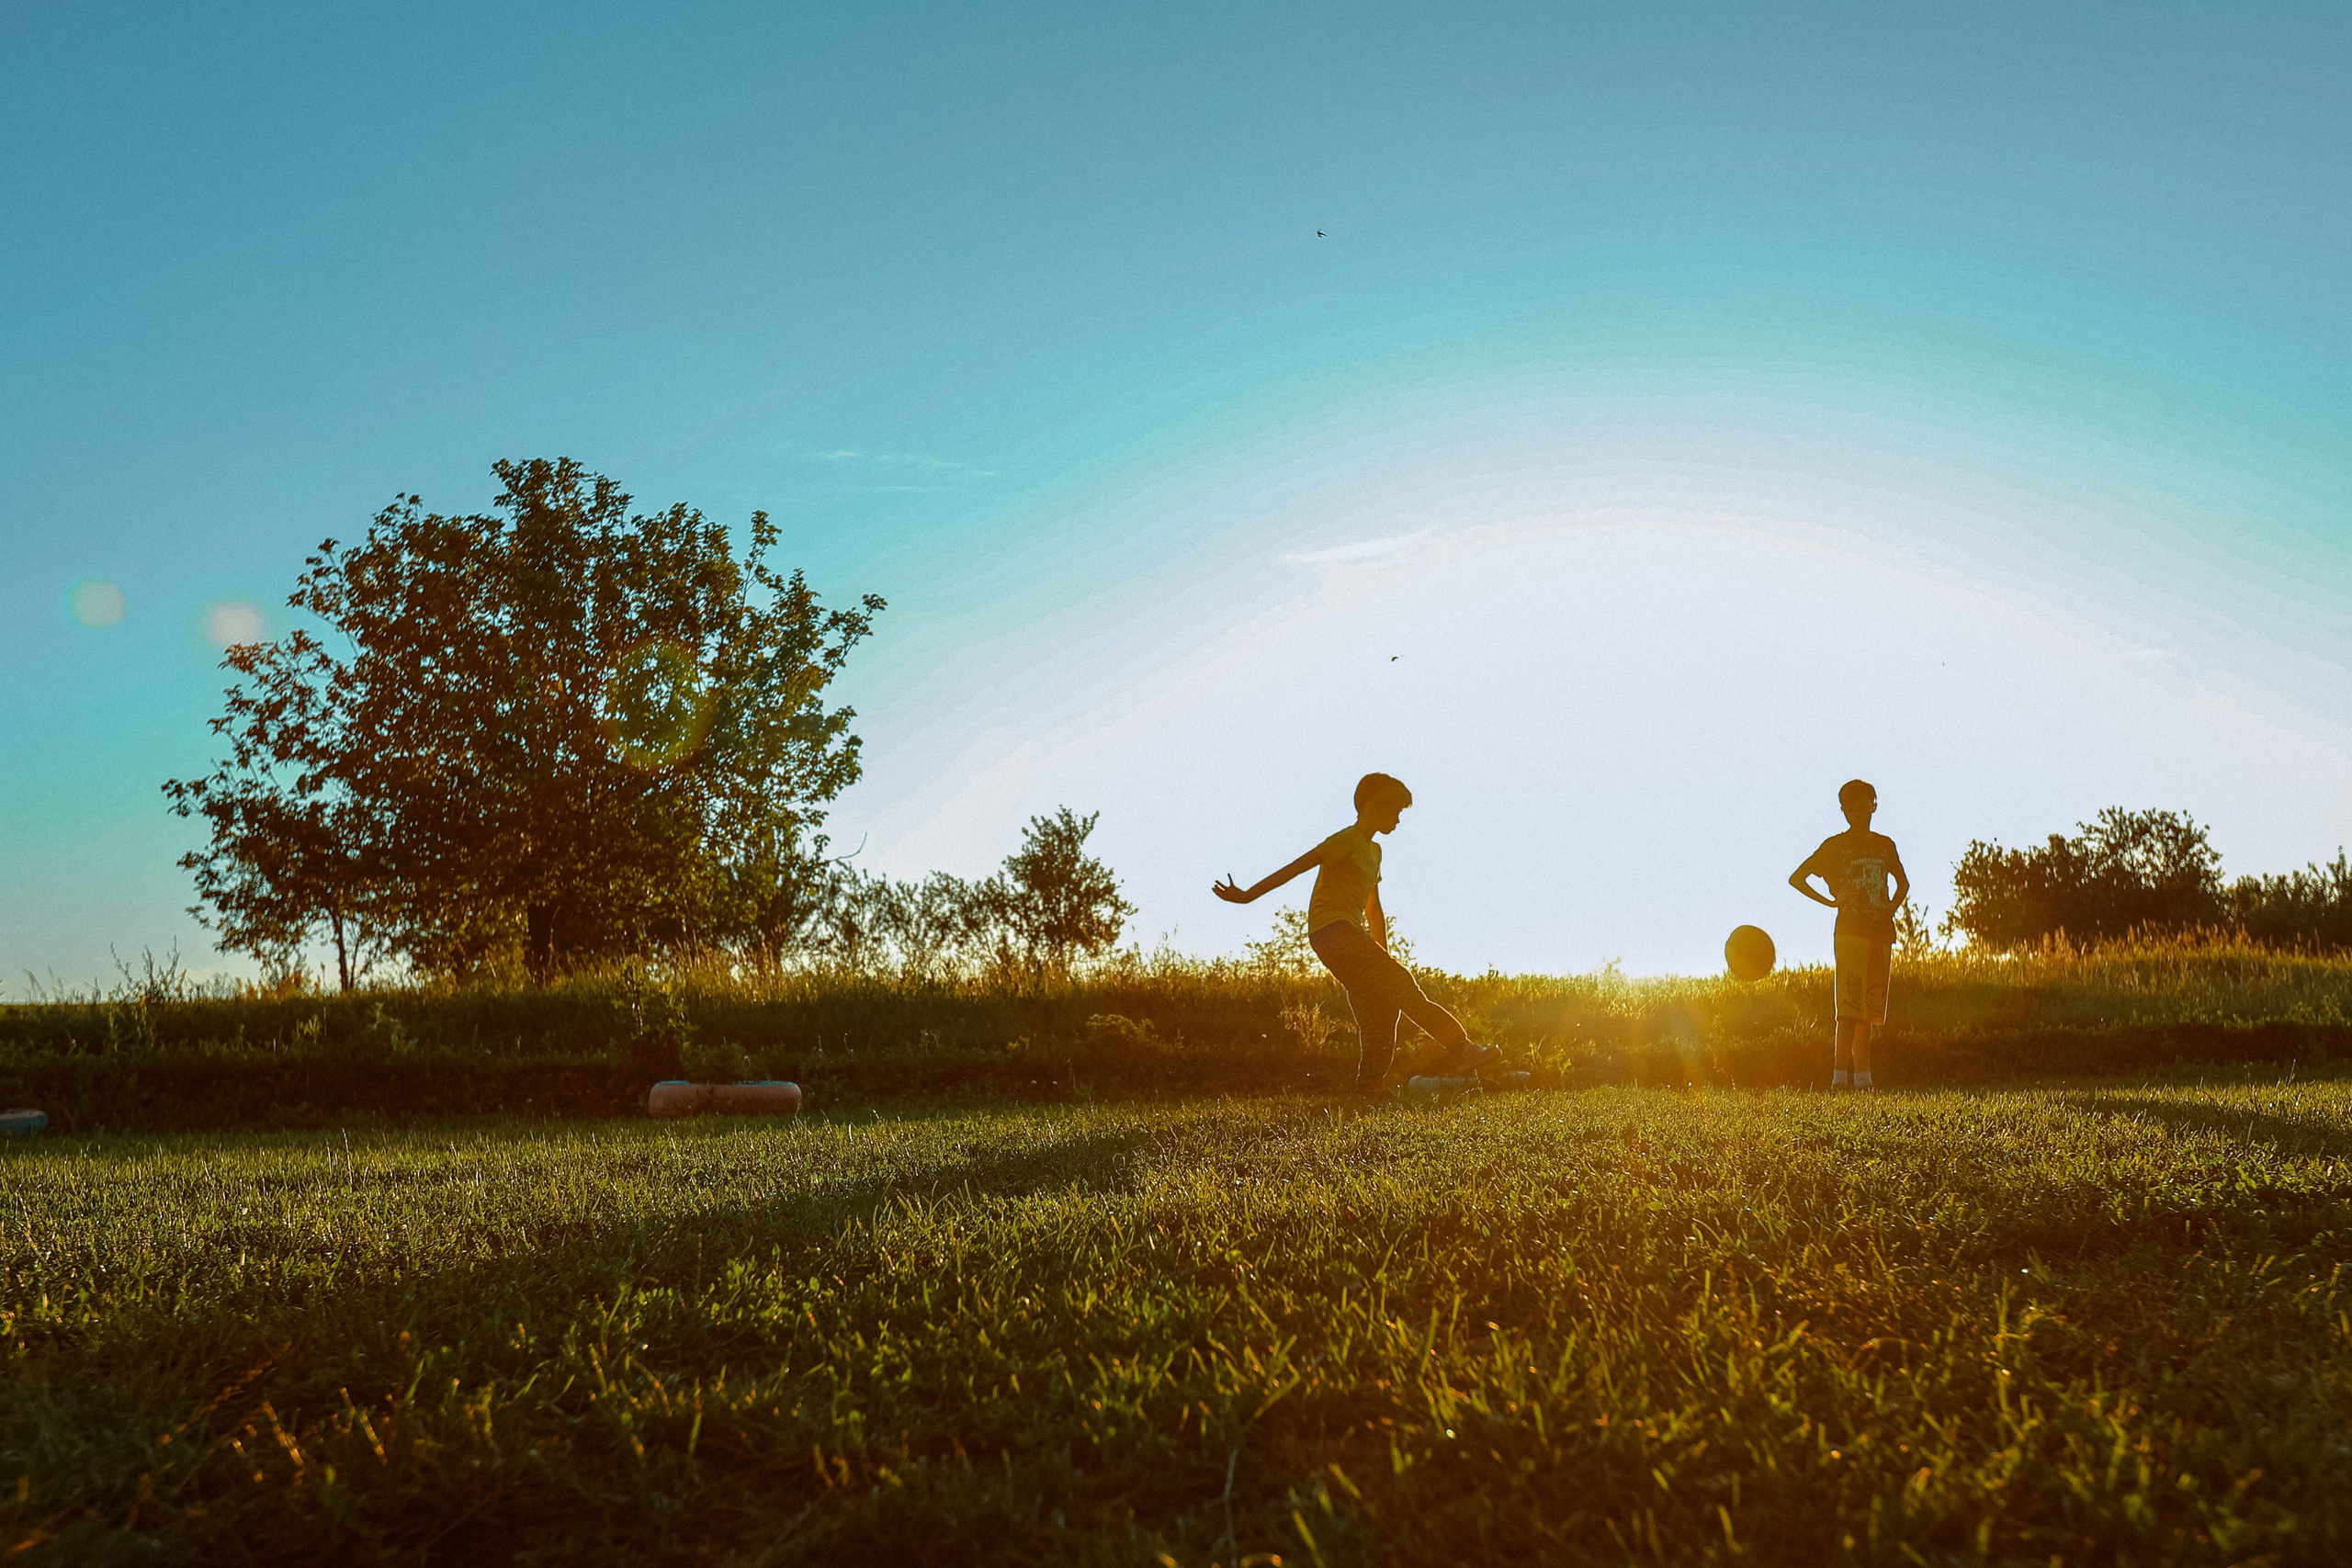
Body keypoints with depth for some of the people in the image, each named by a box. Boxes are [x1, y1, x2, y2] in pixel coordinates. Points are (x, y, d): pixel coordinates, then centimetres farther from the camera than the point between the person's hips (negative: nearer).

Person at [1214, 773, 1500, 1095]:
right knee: (1400, 984, -15)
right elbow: (1297, 866, -13)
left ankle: (1371, 1086, 4)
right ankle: (1458, 1047, -17)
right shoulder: (1348, 839, -6)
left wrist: (1384, 957, 27)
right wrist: (1249, 894, -19)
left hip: (1350, 934, 10)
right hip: (1331, 930, -10)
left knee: (1382, 1006, 1)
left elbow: (1374, 910, 28)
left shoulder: (1373, 850, 23)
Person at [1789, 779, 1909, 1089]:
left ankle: (1862, 1076, 10)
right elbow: (1796, 878, 1)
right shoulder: (1835, 845, 3)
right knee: (1851, 1005, -13)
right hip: (1851, 932, -4)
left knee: (1870, 1007, 5)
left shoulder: (1885, 845, 15)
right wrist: (1831, 901, -3)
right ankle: (1840, 1075, -15)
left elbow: (1903, 882, 29)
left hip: (1881, 933, 5)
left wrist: (1894, 905, 12)